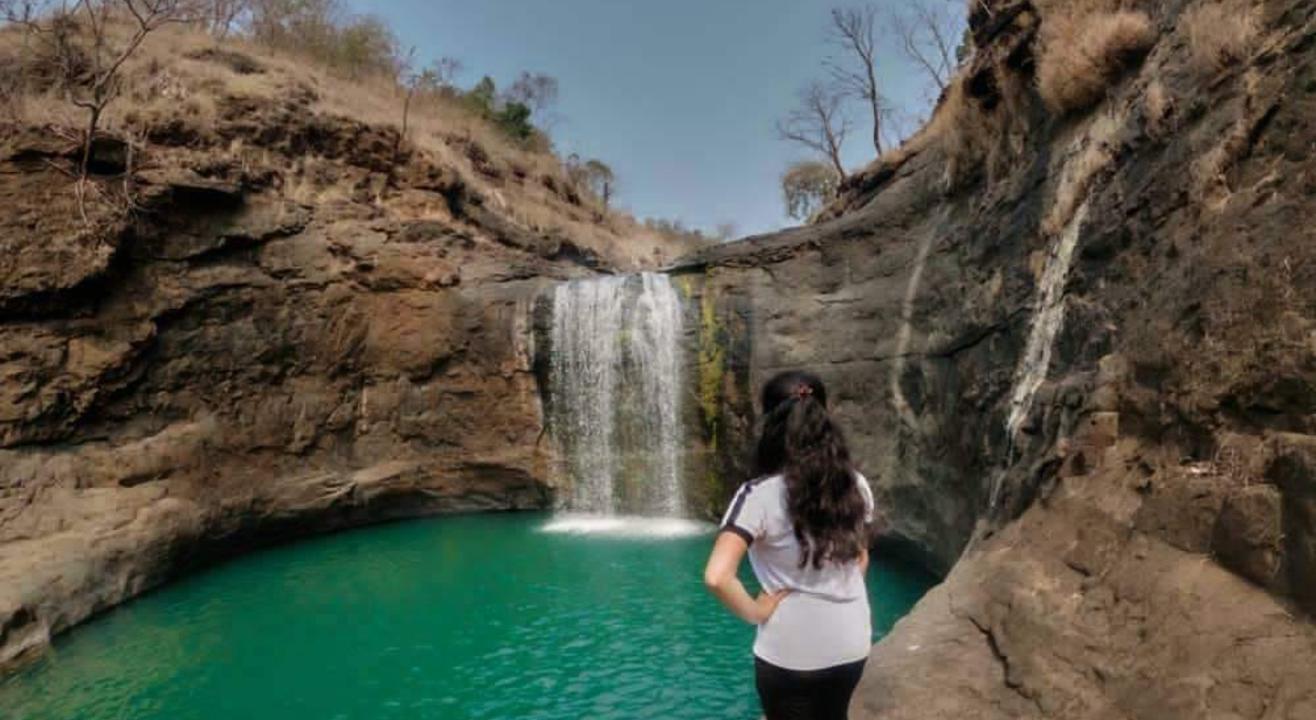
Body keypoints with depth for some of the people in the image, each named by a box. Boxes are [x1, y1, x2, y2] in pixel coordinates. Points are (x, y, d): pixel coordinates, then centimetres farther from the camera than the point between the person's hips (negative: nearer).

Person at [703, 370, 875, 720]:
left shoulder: (760, 495, -22)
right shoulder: (855, 485, -4)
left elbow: (717, 577, -30)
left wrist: (755, 612, -15)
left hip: (790, 655, -5)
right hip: (851, 645, 5)